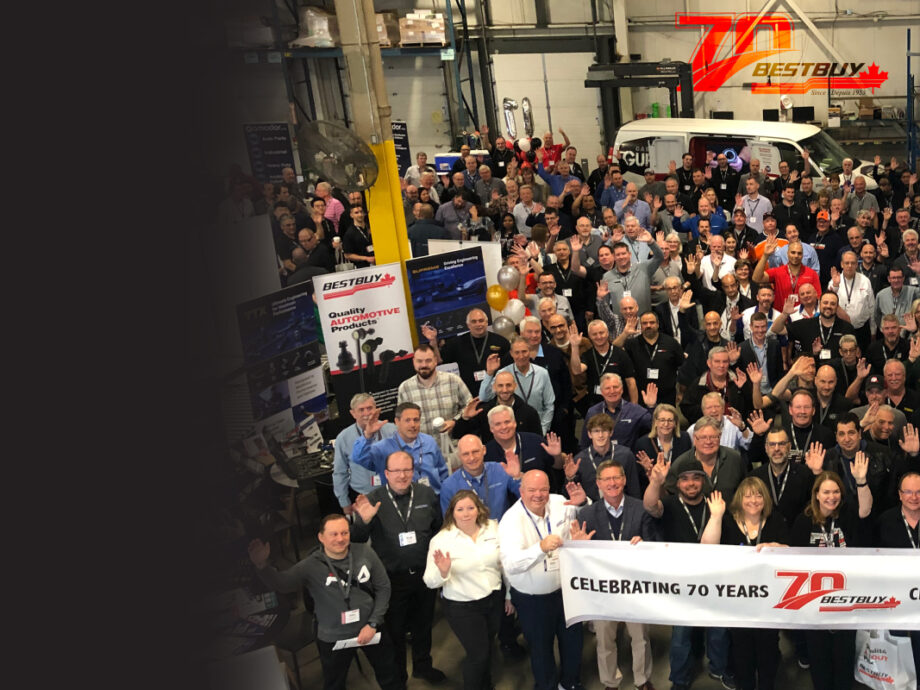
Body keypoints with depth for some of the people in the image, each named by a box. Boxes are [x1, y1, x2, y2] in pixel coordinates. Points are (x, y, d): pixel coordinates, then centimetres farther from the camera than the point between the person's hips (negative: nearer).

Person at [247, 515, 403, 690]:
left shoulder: (365, 553, -12)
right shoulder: (311, 565, -17)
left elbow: (383, 587, -4)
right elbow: (280, 583, -27)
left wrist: (373, 623, -9)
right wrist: (261, 565, -46)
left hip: (371, 629, 1)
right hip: (333, 638, -1)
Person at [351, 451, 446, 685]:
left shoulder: (427, 494, -4)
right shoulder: (373, 500, -14)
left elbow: (439, 528, 10)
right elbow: (358, 541, -13)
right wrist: (364, 521, -33)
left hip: (424, 574, 3)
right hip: (392, 578, -3)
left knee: (423, 624, 22)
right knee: (395, 630, 13)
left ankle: (423, 666, 46)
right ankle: (397, 677, 36)